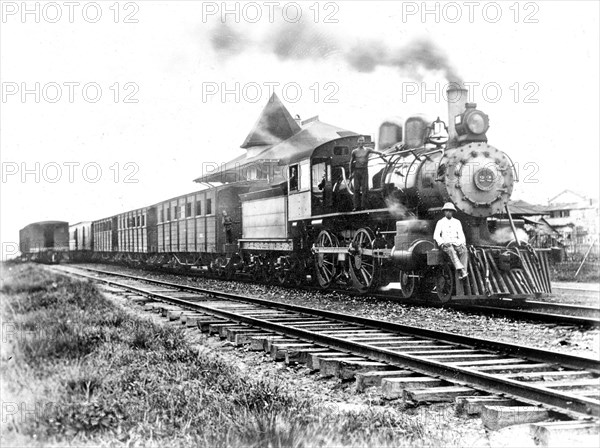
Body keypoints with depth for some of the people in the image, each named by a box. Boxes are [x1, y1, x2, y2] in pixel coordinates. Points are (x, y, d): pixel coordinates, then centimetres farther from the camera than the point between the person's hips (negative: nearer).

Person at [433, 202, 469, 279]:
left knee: (464, 251, -31)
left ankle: (462, 273, -40)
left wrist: (463, 244, -9)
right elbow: (436, 236, -2)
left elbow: (461, 235, 11)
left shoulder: (457, 222, 15)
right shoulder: (440, 222, 7)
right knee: (451, 251, -38)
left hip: (456, 243, 3)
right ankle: (461, 271, -52)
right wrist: (443, 243, -19)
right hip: (445, 244, -2)